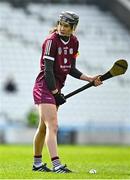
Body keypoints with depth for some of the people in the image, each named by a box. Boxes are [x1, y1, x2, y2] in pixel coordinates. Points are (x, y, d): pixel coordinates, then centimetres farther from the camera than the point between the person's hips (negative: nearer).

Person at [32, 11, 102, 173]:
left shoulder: (74, 42, 6)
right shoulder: (51, 41, -16)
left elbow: (70, 69, 14)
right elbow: (48, 70, -18)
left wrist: (90, 79, 6)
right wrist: (56, 93, -18)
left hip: (56, 88, 8)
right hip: (44, 87, -8)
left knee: (44, 127, 17)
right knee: (52, 126, -17)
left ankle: (37, 163, 28)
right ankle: (56, 165, -24)